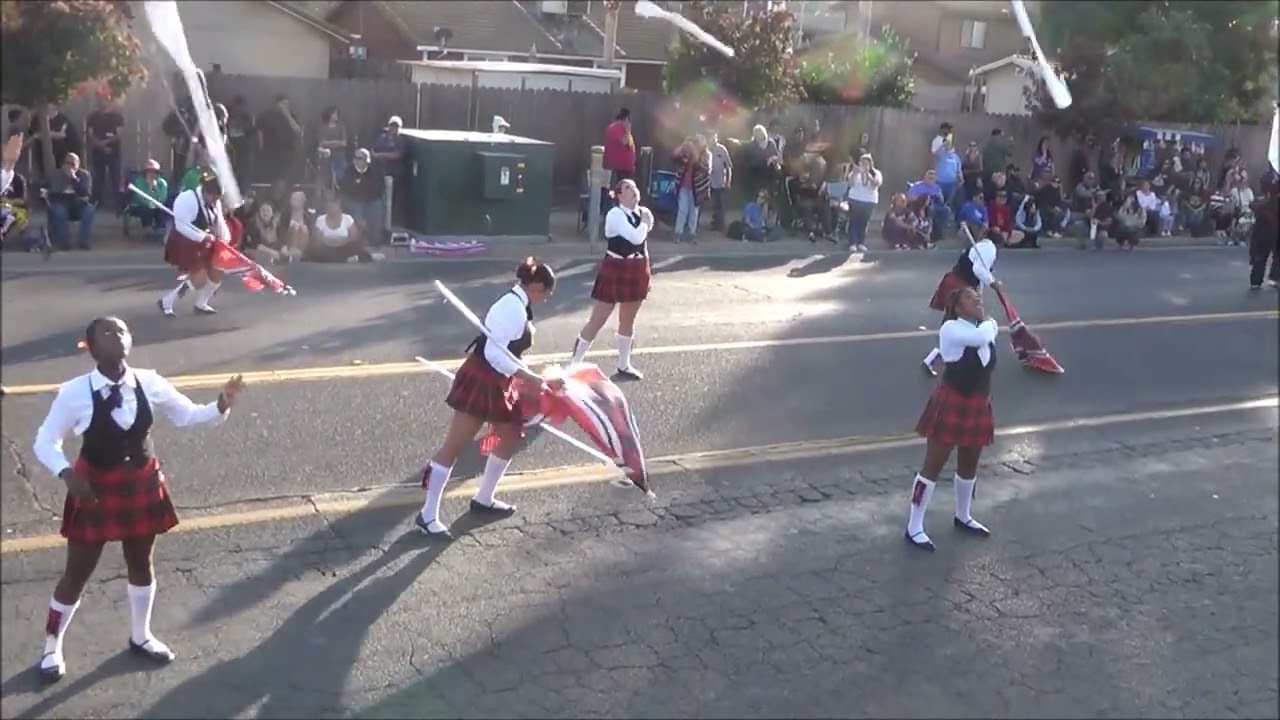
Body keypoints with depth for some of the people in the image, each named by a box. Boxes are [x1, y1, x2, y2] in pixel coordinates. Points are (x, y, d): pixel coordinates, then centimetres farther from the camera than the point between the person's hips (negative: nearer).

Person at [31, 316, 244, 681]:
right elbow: (45, 441, -10)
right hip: (94, 487, -3)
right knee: (77, 573, 12)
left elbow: (187, 414, 2)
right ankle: (52, 647, 38)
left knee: (141, 564, 21)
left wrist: (222, 406, -16)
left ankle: (140, 636, 45)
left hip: (141, 484, 3)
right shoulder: (75, 392, -20)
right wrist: (67, 473, -26)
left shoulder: (149, 383, -11)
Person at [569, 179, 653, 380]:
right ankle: (575, 363, 11)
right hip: (616, 270, -7)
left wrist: (646, 273, 19)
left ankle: (624, 365, 30)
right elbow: (636, 238, -29)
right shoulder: (615, 215, -17)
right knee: (597, 319, -1)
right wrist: (645, 221, -11)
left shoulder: (641, 213, 6)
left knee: (628, 320, 17)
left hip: (636, 270, 7)